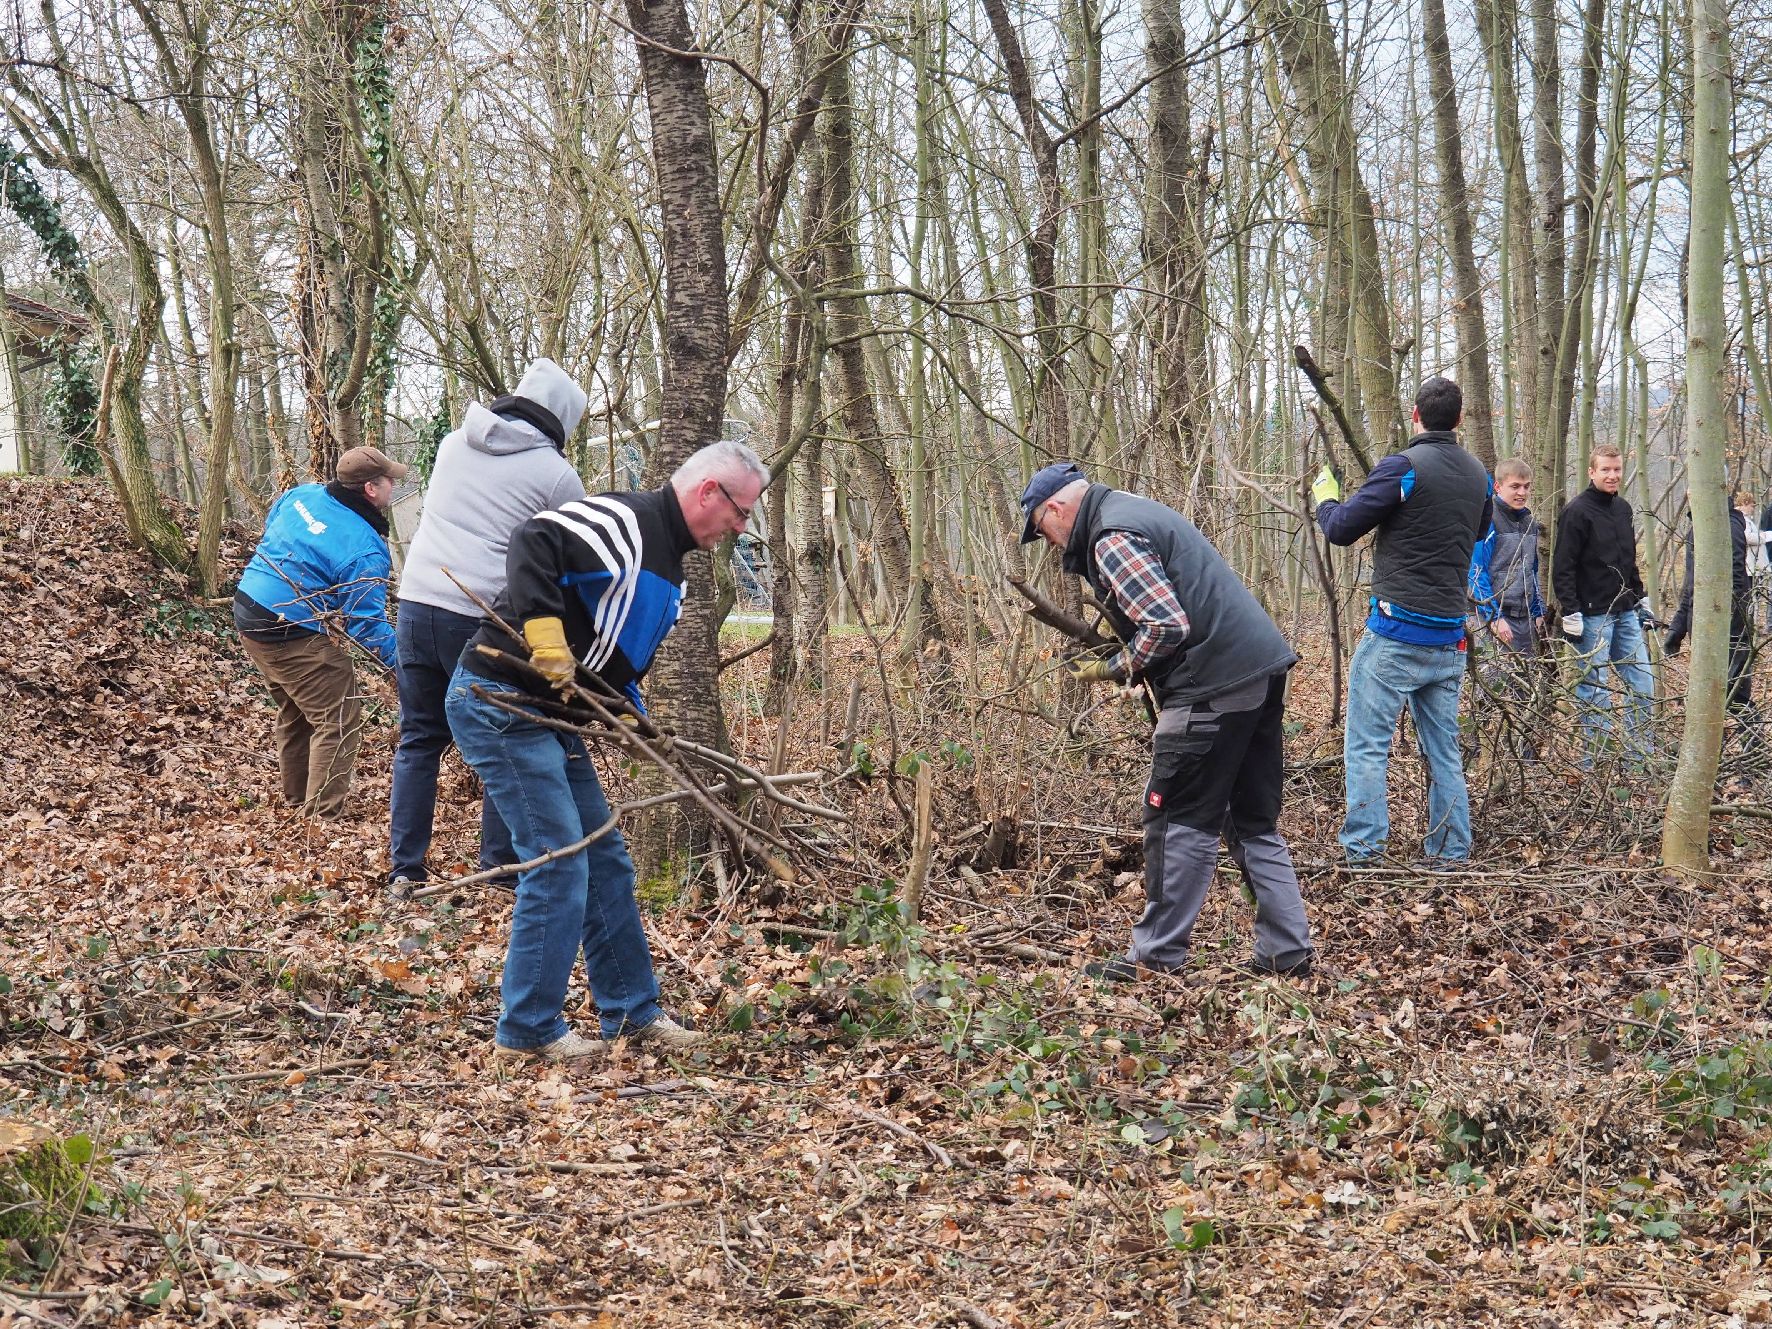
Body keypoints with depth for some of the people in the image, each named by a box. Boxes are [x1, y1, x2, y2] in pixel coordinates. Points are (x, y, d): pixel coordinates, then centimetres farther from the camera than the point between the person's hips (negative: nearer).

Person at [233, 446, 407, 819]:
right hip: (293, 636, -9)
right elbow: (368, 623, -20)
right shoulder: (366, 550, -20)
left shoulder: (302, 494, 2)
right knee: (339, 720, -2)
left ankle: (297, 801, 37)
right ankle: (322, 817, -4)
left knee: (296, 711, 25)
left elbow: (269, 528, 22)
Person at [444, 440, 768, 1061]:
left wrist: (629, 709, 6)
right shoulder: (625, 522, -16)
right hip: (498, 702, -11)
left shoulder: (668, 565, 16)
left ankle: (633, 1010, 24)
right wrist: (546, 638, -37)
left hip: (552, 716, 11)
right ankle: (528, 1029, 1)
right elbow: (532, 543, -31)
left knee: (606, 861, 13)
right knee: (559, 863, -10)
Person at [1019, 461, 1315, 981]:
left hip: (1215, 685, -10)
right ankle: (1287, 952, 15)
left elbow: (1167, 625, -21)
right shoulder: (1137, 510, 21)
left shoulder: (1111, 541, -12)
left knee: (1180, 822, -2)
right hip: (1262, 669, 10)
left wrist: (1114, 670, -6)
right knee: (1255, 822, 14)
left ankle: (1156, 956, 4)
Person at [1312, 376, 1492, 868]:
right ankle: (1449, 851, 13)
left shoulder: (1402, 467, -11)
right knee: (1444, 748, 12)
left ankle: (1362, 847, -6)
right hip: (1450, 637, 6)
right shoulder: (1478, 475, 9)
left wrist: (1325, 498, 13)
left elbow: (1341, 529, -7)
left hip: (1396, 630, -6)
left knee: (1367, 743, -2)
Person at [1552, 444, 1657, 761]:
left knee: (1641, 684, 6)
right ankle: (1591, 759, 4)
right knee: (1594, 691, -4)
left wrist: (1641, 599, 19)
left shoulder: (1622, 508, 13)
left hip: (1626, 613, 7)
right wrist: (1571, 613, -17)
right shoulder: (1578, 511, -10)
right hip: (1593, 616, -7)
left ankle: (1640, 756, 15)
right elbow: (1562, 568, -13)